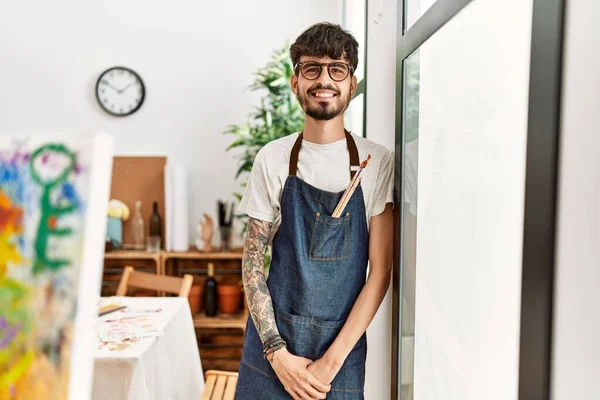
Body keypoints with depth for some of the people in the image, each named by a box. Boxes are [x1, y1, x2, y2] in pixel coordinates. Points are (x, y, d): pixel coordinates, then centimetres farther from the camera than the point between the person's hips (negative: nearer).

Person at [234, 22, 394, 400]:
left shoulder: (378, 163, -6)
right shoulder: (273, 159, -3)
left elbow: (380, 272, -6)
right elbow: (252, 261, -1)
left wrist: (332, 360, -10)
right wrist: (277, 352, -9)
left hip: (341, 343, -1)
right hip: (272, 343, 1)